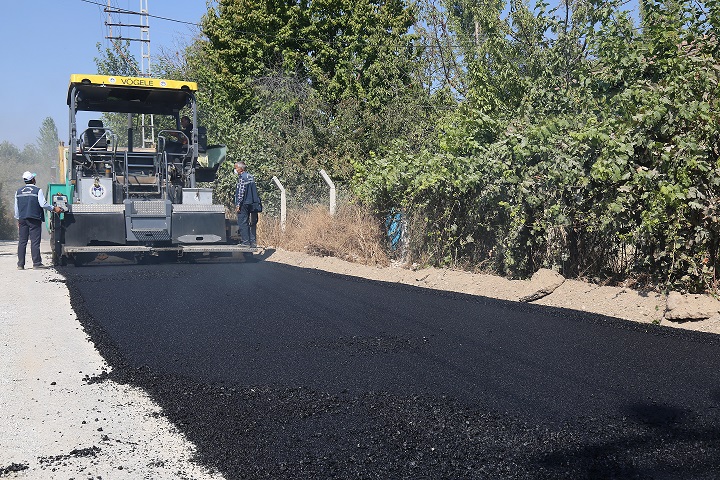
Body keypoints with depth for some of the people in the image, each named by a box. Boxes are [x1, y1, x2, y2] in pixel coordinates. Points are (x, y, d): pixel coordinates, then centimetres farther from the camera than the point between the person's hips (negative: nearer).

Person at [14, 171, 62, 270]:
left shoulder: (18, 191, 10)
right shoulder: (38, 190, -6)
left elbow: (16, 207, 13)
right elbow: (43, 204, -13)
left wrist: (18, 219, 19)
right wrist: (54, 208, -2)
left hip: (22, 219, 5)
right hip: (34, 219, -4)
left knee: (22, 242, 6)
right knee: (35, 242, -3)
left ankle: (20, 264, 5)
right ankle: (36, 263, -3)